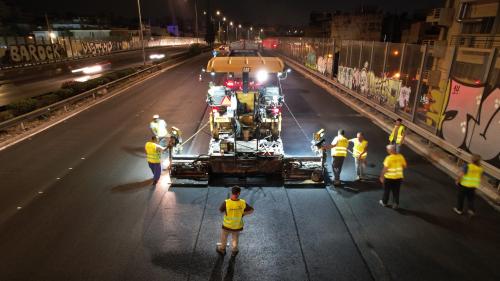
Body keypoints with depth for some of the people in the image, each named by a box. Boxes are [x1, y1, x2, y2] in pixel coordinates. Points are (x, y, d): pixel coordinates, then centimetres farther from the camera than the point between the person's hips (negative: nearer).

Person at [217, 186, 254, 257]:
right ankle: (234, 251, 49)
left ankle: (222, 250, 52)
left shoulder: (226, 203, -31)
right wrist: (242, 214, -4)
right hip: (238, 225, 1)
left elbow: (220, 210, -11)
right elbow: (251, 210, -10)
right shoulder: (243, 203, -25)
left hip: (227, 225, -1)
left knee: (224, 237, 28)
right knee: (235, 238, 30)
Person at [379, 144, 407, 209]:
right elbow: (404, 166, 4)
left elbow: (385, 169, -20)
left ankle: (384, 202, 32)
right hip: (398, 177, 4)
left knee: (386, 190, 16)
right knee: (396, 191, 17)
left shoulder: (388, 158, -21)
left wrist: (381, 177, -9)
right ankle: (396, 204, 23)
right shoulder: (401, 156, -6)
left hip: (389, 177, -4)